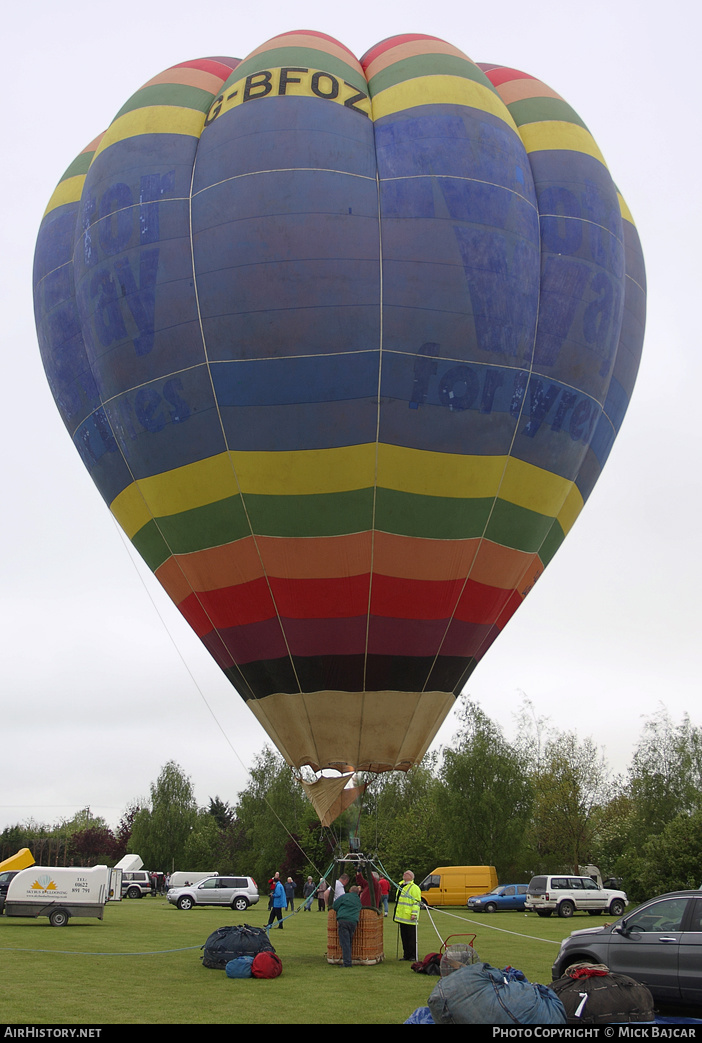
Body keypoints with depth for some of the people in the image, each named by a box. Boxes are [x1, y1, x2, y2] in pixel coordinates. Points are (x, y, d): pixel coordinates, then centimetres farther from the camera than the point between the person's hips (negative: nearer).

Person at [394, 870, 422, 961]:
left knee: (411, 937, -2)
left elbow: (417, 902, -13)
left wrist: (414, 914, -20)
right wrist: (396, 914, 25)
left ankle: (413, 956, 5)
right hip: (402, 916, 8)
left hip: (409, 918, -8)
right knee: (404, 937, 11)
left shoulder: (414, 888, -8)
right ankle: (406, 955, 18)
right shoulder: (401, 886, 17)